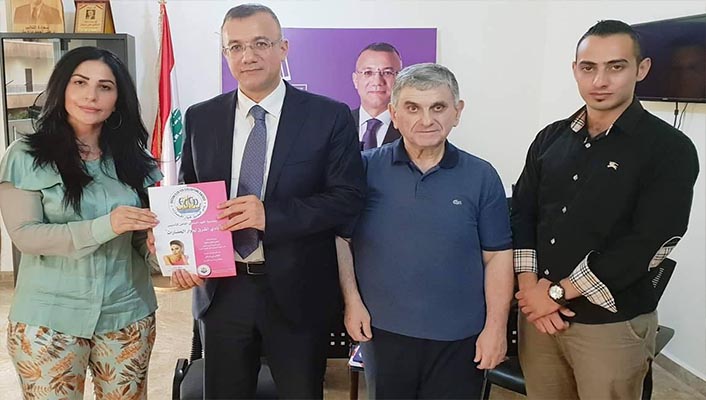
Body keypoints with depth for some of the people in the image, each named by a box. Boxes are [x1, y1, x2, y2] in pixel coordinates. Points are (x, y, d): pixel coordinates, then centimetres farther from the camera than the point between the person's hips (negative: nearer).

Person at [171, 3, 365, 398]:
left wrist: (271, 214, -23)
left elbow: (349, 196, -11)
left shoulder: (330, 116, -6)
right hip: (221, 289, 3)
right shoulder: (201, 118, 4)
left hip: (297, 291, -2)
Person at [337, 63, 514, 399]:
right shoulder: (366, 168, -3)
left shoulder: (481, 176, -2)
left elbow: (497, 256, 0)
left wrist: (496, 327, -3)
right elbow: (339, 237, 2)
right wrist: (352, 302, -3)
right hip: (383, 331, 0)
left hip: (459, 339, 0)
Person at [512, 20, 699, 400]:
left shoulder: (670, 148, -8)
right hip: (538, 311, 4)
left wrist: (558, 291, -14)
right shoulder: (550, 138, 7)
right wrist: (530, 286, -9)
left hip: (612, 324, -4)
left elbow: (649, 244, -16)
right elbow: (523, 214, 6)